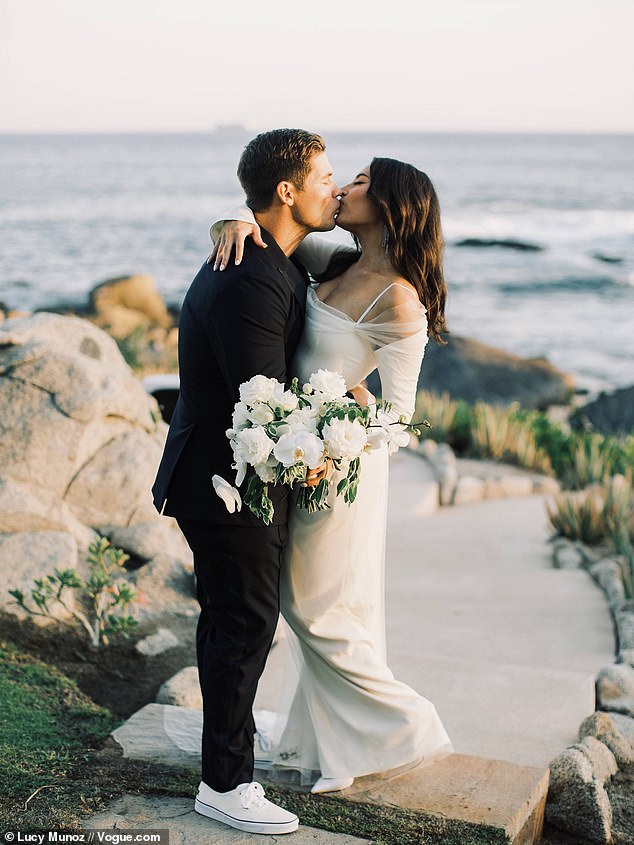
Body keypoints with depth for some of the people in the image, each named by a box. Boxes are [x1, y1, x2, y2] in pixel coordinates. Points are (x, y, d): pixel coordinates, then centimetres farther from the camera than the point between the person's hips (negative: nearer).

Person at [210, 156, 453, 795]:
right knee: (309, 604, 18)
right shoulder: (336, 263, 3)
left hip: (339, 462, -8)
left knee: (317, 608, 4)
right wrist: (238, 223, -14)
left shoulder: (399, 300, -20)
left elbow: (398, 412, -18)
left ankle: (404, 728, 21)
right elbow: (275, 228, 8)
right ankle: (332, 743, 34)